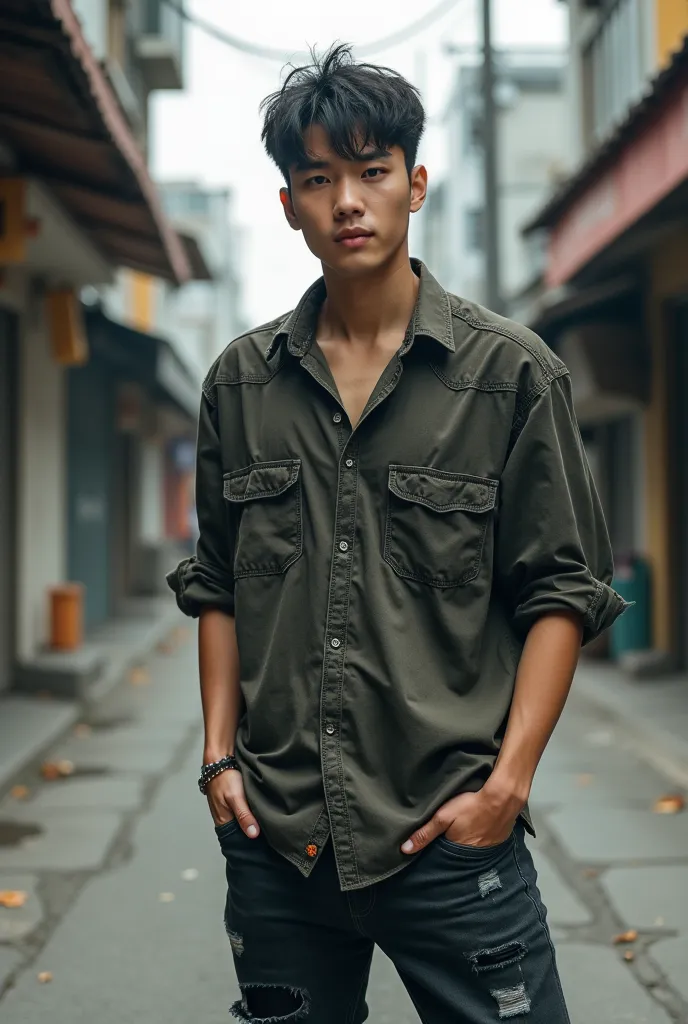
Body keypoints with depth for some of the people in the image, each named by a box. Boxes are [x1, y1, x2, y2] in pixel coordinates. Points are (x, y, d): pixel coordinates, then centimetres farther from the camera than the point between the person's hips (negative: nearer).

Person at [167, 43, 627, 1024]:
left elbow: (561, 592, -2)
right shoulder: (243, 381, 8)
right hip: (274, 835, 3)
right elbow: (217, 584, 14)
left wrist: (508, 781, -10)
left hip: (450, 834, -2)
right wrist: (220, 753, 5)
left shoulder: (511, 372, -1)